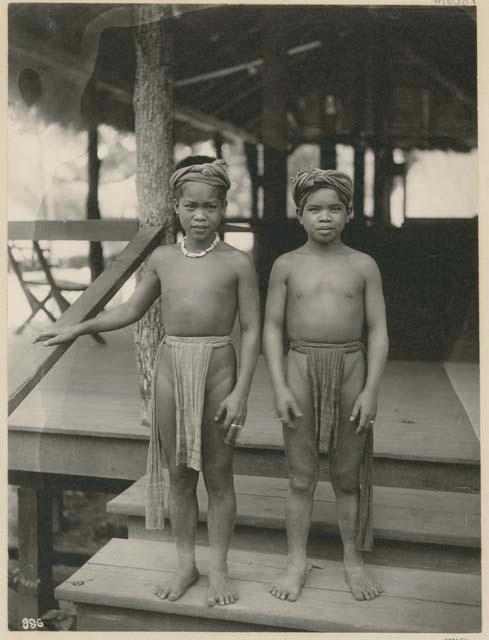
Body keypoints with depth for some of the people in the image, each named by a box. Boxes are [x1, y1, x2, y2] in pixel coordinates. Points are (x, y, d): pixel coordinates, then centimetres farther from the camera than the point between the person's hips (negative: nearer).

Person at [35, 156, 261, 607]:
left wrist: (241, 391, -12)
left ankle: (219, 567, 23)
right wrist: (78, 329, 13)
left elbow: (251, 329, -5)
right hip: (171, 367, 3)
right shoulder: (163, 258, 6)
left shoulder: (237, 262, -4)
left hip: (217, 368, -3)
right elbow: (133, 309, 18)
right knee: (179, 474, 11)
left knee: (218, 474, 7)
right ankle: (186, 564, 26)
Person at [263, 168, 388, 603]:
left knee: (348, 476, 11)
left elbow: (377, 330, 0)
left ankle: (353, 560, 28)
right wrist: (280, 387, -8)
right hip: (301, 370, 0)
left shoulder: (363, 265, 1)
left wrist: (371, 390, -8)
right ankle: (297, 561, 24)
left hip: (350, 370, 0)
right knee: (301, 477, 9)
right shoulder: (287, 265, 1)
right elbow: (273, 328, 1)